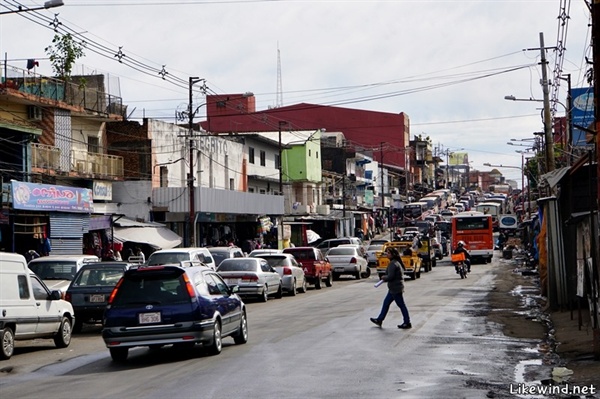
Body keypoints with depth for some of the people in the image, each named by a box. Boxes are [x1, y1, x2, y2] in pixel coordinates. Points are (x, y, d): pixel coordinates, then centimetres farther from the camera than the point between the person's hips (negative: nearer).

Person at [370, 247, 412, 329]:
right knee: (386, 303, 17)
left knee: (401, 305, -3)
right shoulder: (397, 262, 11)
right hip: (394, 288, 11)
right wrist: (385, 277, 10)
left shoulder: (392, 264, -20)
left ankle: (407, 323, 4)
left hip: (395, 288, -11)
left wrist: (384, 277, -4)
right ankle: (379, 320, 26)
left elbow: (390, 276, -24)